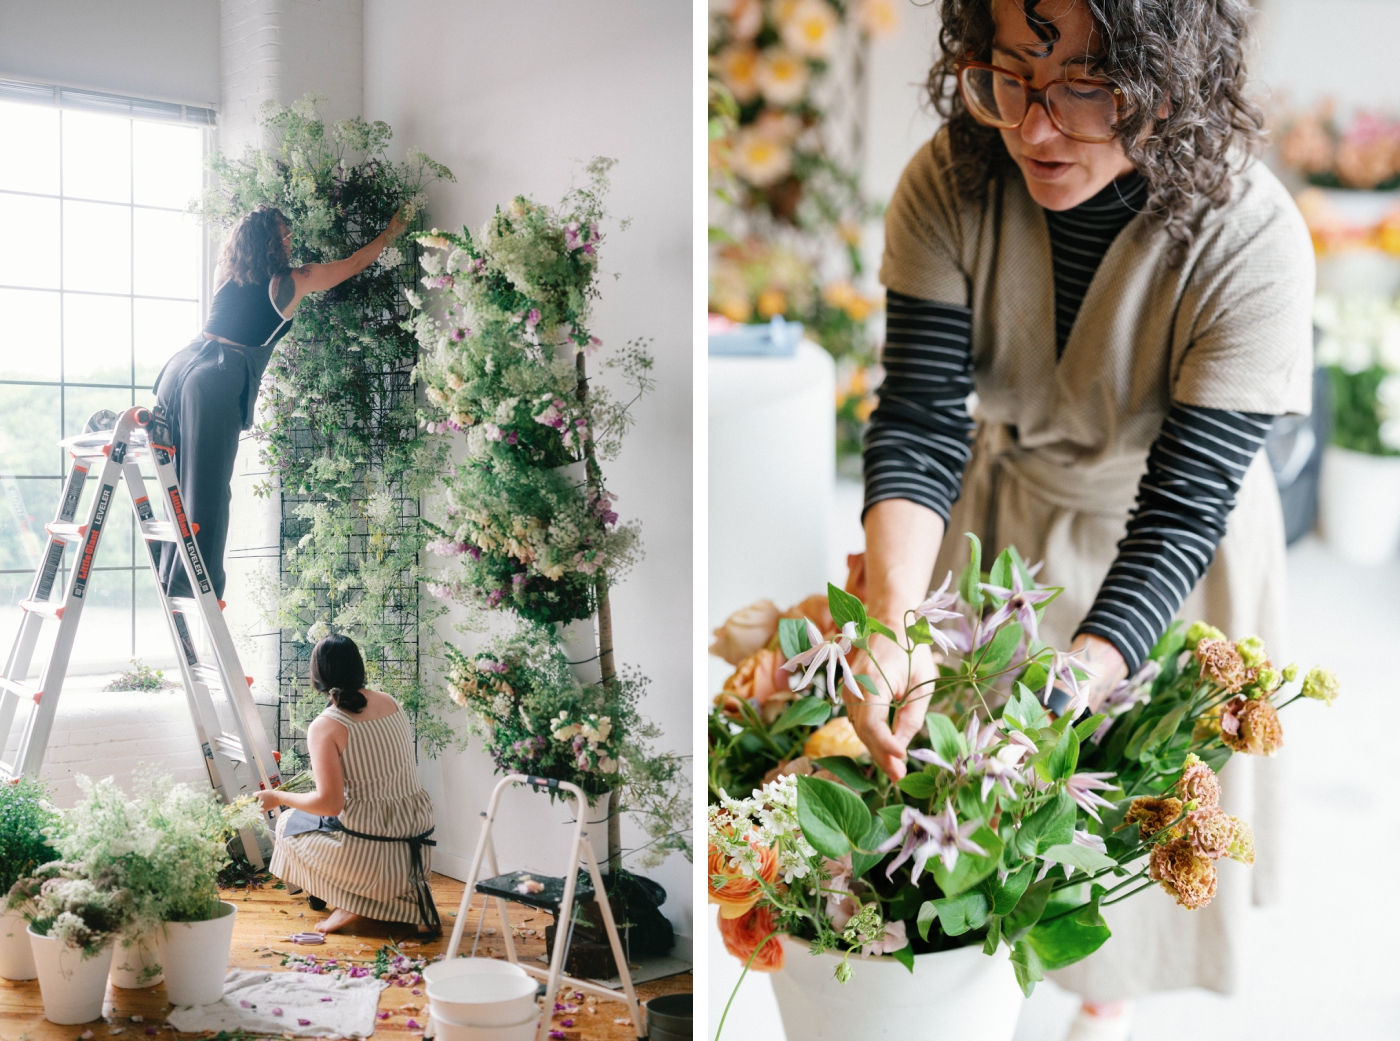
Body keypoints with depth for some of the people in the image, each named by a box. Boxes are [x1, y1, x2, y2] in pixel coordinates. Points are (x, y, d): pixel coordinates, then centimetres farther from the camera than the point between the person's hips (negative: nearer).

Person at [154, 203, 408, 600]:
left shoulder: (232, 280, 18)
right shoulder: (288, 283, 2)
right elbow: (354, 264, 14)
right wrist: (391, 232, 31)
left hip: (180, 367, 7)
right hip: (216, 381, -7)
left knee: (179, 485, 14)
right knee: (208, 491, -2)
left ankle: (171, 576, 20)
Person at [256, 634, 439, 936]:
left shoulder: (325, 726, -14)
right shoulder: (391, 703, 5)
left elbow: (330, 804, -16)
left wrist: (278, 797, 0)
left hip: (371, 851, -6)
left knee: (289, 824, 20)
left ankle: (351, 902, 4)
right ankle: (411, 894, 17)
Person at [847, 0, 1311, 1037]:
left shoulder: (1254, 241, -33)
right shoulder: (949, 185, -25)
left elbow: (1180, 512, -32)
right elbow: (919, 420, -25)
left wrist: (1075, 690, -45)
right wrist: (891, 620, -41)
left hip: (1164, 558, -2)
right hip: (1002, 517, 2)